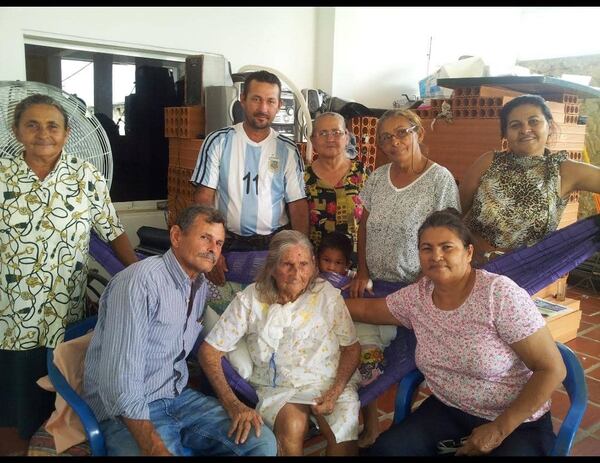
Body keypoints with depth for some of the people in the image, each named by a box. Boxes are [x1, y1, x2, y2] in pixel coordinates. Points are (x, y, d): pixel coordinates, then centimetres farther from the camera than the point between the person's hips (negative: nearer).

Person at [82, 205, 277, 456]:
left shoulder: (201, 286, 8)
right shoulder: (140, 282, -20)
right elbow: (120, 383, -25)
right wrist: (157, 450, -32)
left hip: (180, 397, 7)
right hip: (129, 412, -7)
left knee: (263, 442, -8)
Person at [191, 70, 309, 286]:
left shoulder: (288, 150, 1)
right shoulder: (219, 141, -3)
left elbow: (298, 205, 0)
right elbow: (204, 199, -5)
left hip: (275, 244, 2)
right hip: (229, 244, -1)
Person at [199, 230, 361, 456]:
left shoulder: (328, 295, -2)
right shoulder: (250, 299, -4)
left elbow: (352, 348, 4)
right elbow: (209, 350, -4)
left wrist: (334, 393, -12)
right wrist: (232, 403, -14)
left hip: (328, 382, 1)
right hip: (277, 388, 0)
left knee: (344, 429, -29)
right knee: (293, 425, -32)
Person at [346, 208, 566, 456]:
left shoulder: (499, 293, -20)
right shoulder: (415, 296, -4)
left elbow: (552, 369, -18)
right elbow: (368, 309, 14)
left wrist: (499, 429, -17)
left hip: (516, 422, -4)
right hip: (448, 410, 4)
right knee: (385, 448, -14)